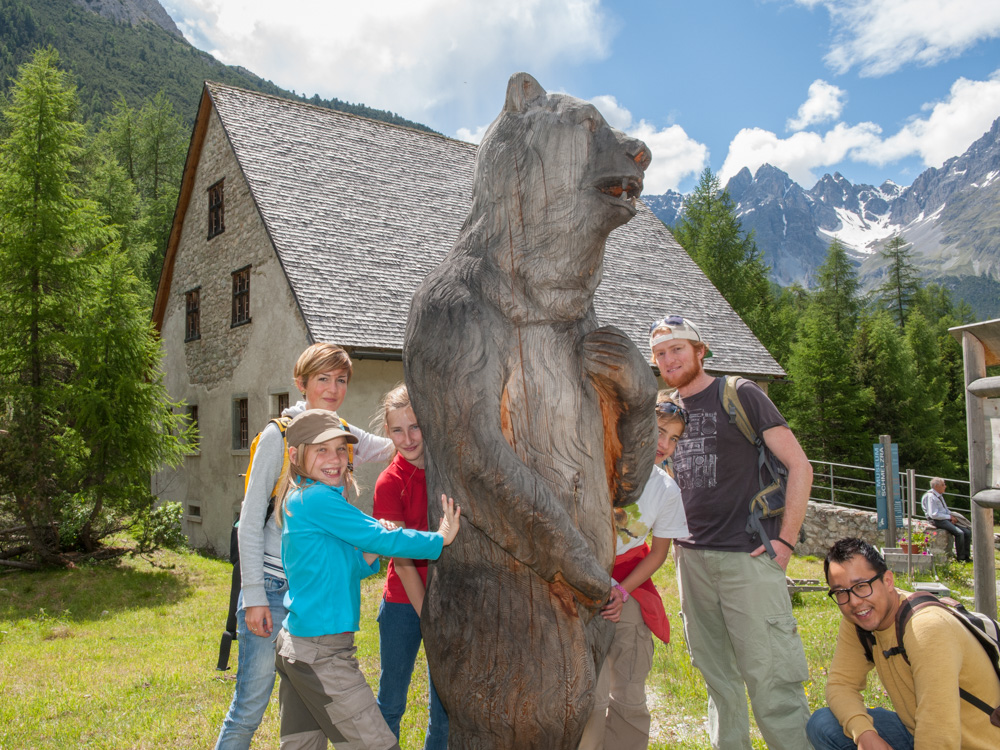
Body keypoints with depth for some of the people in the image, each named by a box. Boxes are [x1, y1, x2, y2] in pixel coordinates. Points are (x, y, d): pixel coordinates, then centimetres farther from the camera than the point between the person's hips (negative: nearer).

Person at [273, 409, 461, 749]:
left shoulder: (298, 499, 12)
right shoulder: (318, 498, -17)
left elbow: (347, 569, 14)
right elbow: (381, 538, -16)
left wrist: (369, 554, -4)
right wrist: (440, 539, -7)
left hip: (293, 643, 9)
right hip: (322, 652, -9)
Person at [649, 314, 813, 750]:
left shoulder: (740, 396, -3)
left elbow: (799, 465, -5)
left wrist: (786, 540, -10)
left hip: (748, 555, -5)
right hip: (692, 557, 6)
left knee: (769, 675, -6)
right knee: (717, 675, 13)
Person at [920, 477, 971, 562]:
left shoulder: (939, 495, 16)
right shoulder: (930, 496, -15)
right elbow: (934, 515, -20)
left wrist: (952, 515, 5)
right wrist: (949, 517, -15)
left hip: (946, 518, 10)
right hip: (937, 520, -10)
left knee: (967, 532, -1)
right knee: (959, 533, -24)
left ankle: (966, 556, 7)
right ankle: (960, 558, -12)